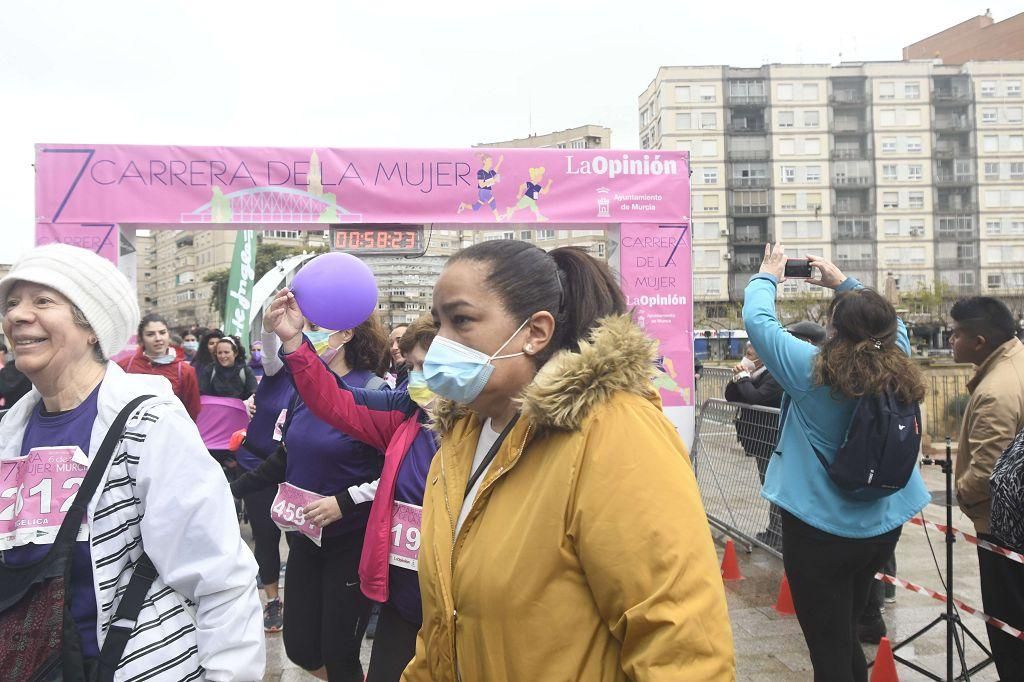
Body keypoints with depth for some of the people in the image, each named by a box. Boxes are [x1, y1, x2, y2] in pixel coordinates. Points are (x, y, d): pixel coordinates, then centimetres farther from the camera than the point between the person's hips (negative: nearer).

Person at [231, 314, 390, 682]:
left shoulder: (374, 393, -17)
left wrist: (344, 502, -25)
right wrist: (233, 489, 13)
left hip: (351, 541, -6)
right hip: (304, 537, 6)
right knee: (300, 649, 14)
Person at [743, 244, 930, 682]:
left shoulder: (813, 372, -19)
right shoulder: (899, 370, -5)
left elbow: (757, 319, -10)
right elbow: (888, 324, 16)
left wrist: (767, 277, 8)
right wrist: (844, 283, 22)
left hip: (820, 529, -6)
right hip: (882, 527, 6)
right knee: (847, 637, 24)